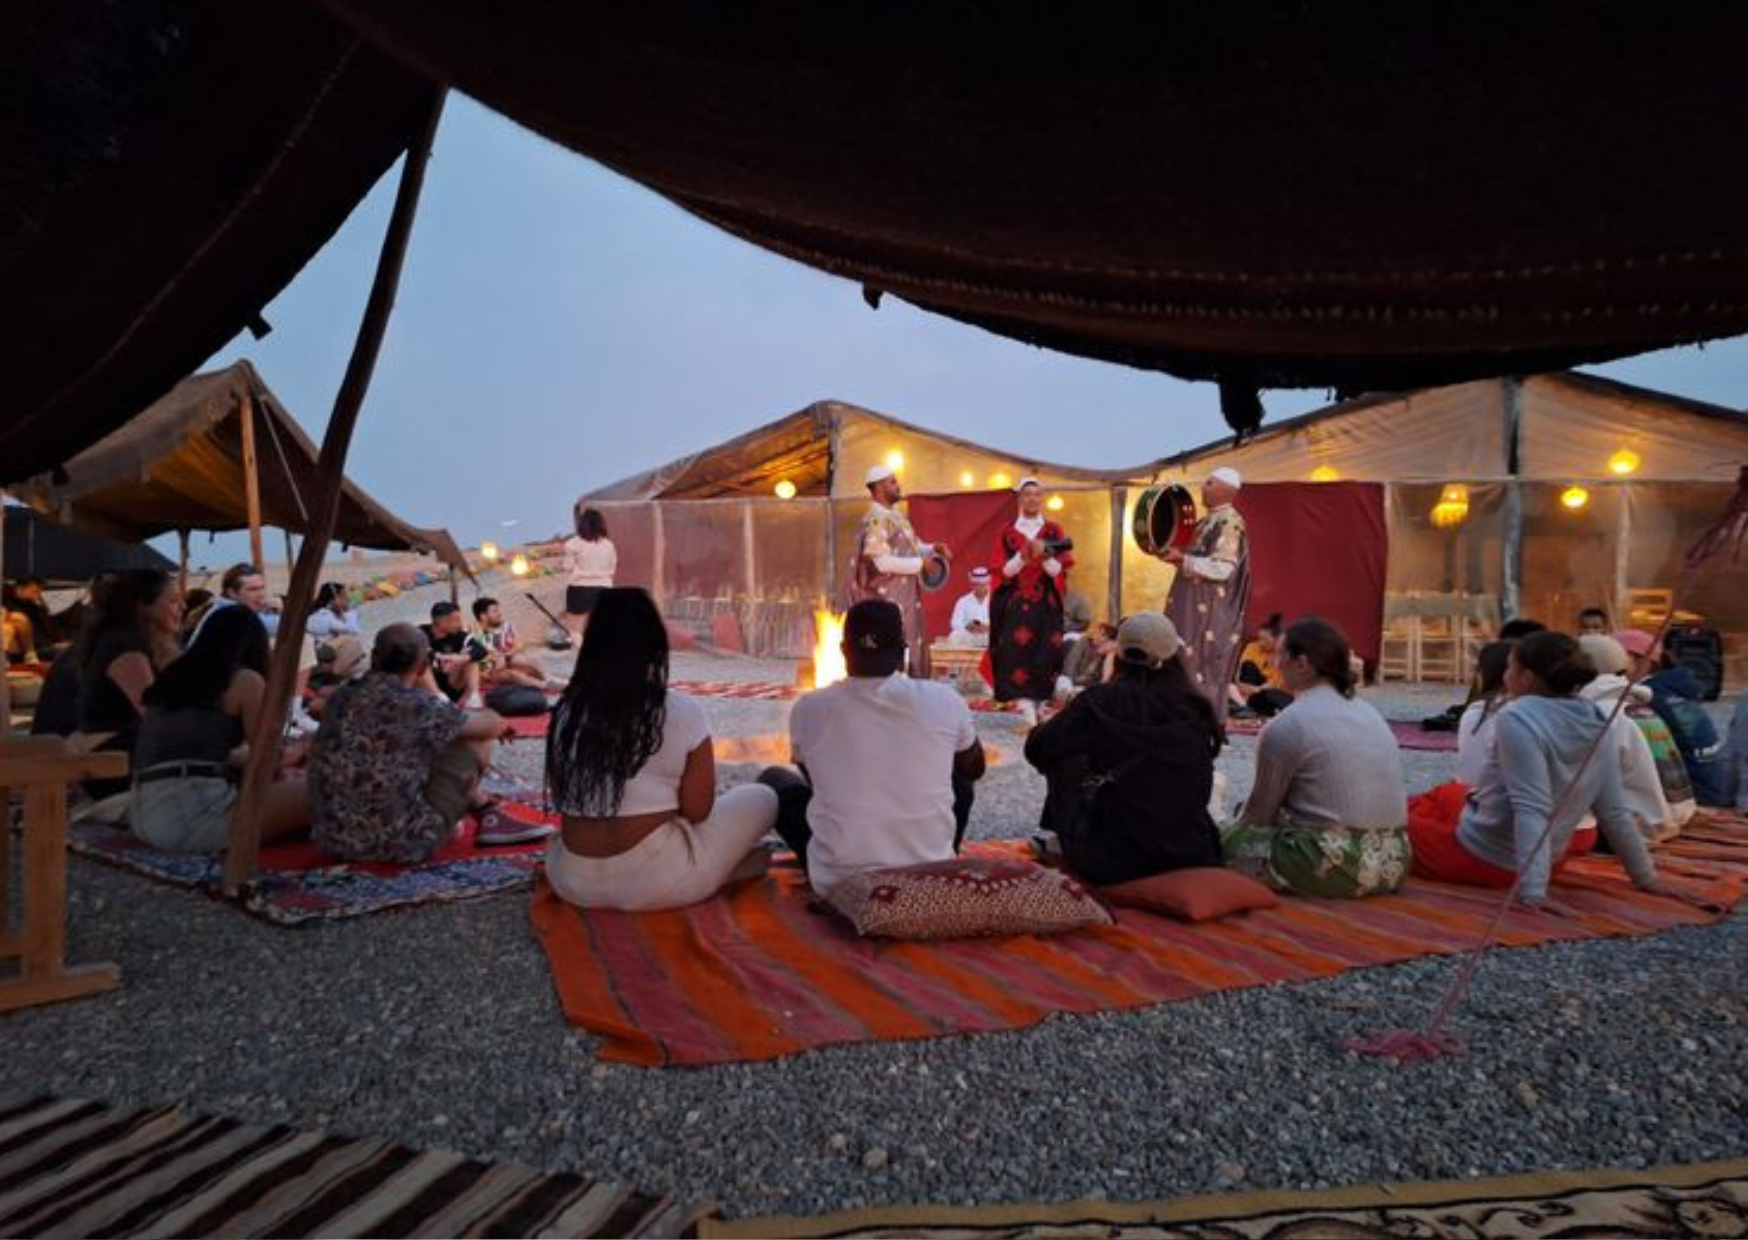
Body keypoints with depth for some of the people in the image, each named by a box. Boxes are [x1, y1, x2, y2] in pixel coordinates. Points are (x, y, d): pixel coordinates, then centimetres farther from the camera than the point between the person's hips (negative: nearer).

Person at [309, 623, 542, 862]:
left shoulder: (341, 697, 4)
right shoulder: (416, 704, -15)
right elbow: (491, 726, -1)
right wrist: (497, 723, 25)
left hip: (332, 841, 7)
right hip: (400, 844, -7)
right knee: (478, 739, 4)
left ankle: (486, 815, 32)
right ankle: (488, 819, 24)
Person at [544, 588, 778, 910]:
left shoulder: (567, 711, -1)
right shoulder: (682, 712, -13)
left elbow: (561, 799, 9)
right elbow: (697, 810, -10)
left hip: (574, 884, 4)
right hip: (659, 884, -4)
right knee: (763, 798, 13)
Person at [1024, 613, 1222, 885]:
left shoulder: (1103, 701, -13)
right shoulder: (1196, 707, -3)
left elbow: (1038, 750, -5)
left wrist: (1041, 728, 17)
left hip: (1115, 862, -3)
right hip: (1194, 854, 4)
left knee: (1068, 762, 15)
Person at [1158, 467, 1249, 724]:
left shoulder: (1230, 523, -15)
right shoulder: (1210, 520, 15)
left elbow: (1221, 568, -24)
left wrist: (1182, 559, -22)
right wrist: (1178, 555, 7)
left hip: (1211, 613, -9)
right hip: (1198, 608, 9)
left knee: (1200, 669, -8)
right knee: (1189, 667, 11)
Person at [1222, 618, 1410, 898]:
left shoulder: (1286, 724, -9)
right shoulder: (1369, 712, 14)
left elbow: (1260, 811, 1)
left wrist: (1232, 835, 21)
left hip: (1333, 866, -8)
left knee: (1227, 841, 2)